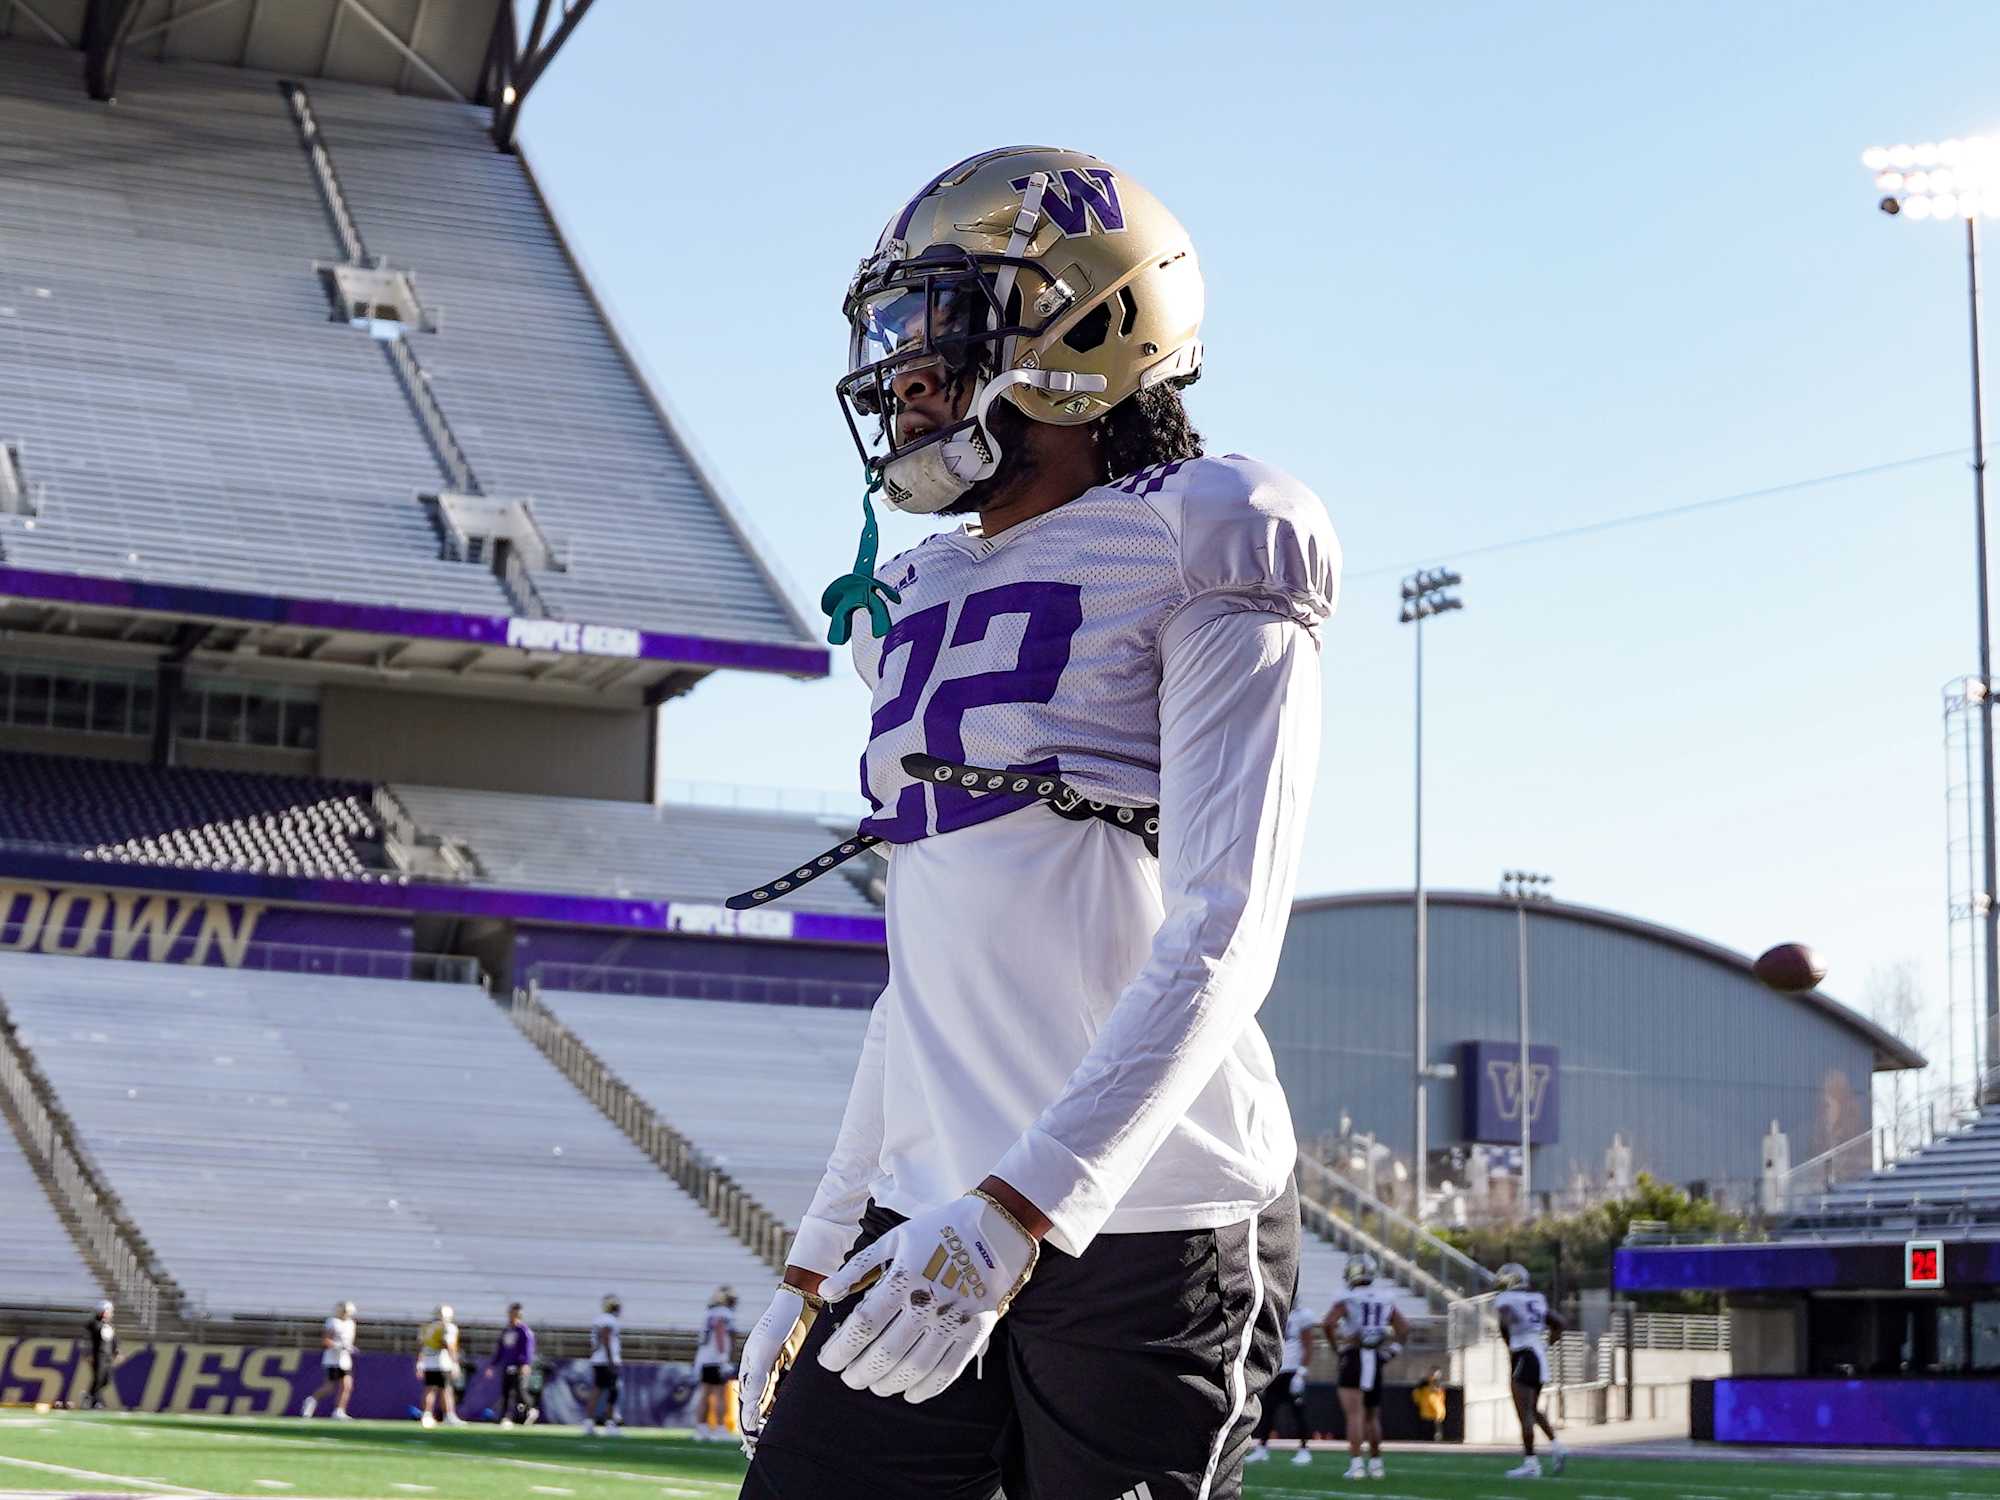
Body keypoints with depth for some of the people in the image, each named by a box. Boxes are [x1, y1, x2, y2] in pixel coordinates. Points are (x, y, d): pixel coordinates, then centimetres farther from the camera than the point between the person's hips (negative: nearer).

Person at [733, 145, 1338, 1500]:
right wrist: (821, 1265, 20)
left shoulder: (1195, 555, -5)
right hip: (933, 1229, 7)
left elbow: (1222, 940, -15)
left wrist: (1016, 1210, -24)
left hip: (1149, 1231, -7)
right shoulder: (919, 607, 17)